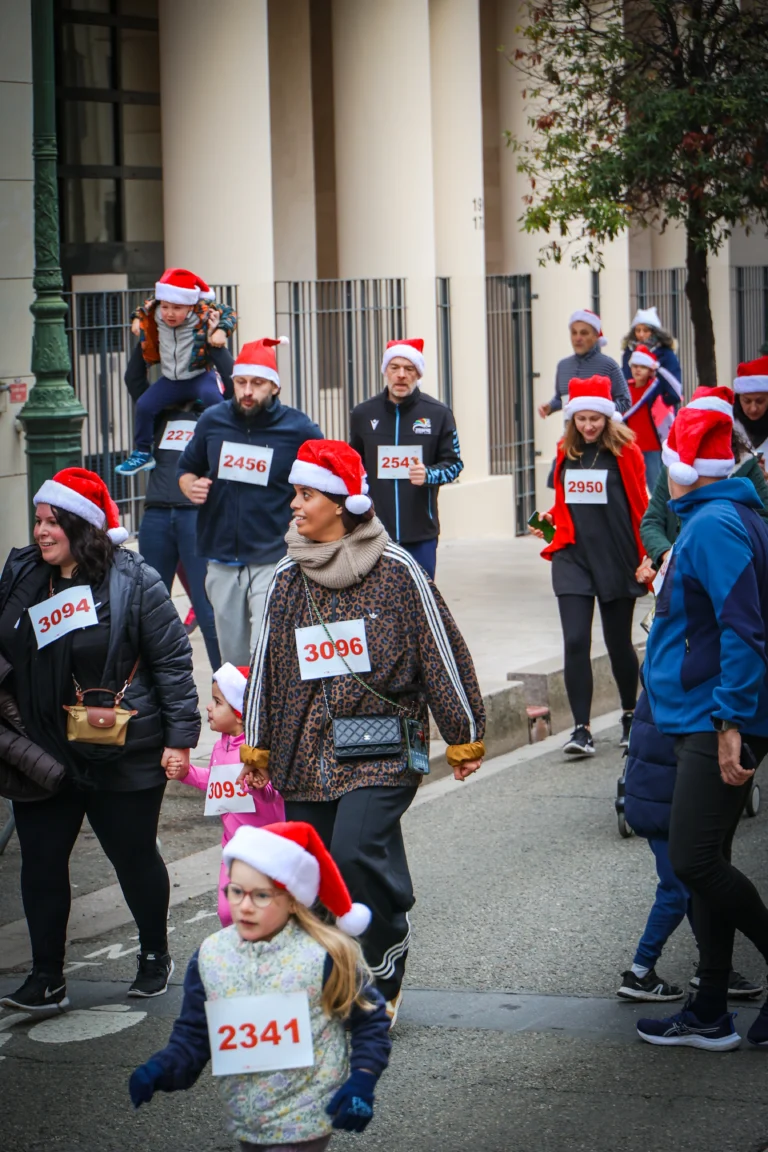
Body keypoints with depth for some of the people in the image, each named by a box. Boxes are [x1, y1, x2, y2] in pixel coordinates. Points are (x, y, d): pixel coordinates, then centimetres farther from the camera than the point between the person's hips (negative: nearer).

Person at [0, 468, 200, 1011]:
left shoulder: (134, 582, -11)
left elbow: (173, 660, -9)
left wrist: (180, 733, -11)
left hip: (123, 757, -5)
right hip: (44, 756, 5)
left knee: (134, 857, 9)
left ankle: (155, 956, 30)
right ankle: (47, 980, 11)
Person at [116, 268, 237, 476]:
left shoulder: (204, 313, -18)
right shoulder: (153, 315, -6)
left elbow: (229, 314, -7)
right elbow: (142, 310, 16)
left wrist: (221, 331, -23)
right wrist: (136, 320, -2)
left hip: (200, 375, -4)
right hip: (170, 379, 4)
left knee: (211, 396, -34)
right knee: (144, 405, -9)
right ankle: (142, 454, 7)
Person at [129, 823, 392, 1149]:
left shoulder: (326, 955, -13)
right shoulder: (210, 956, -2)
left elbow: (370, 1020, -2)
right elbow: (194, 1035, 3)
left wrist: (362, 1081, -13)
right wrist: (161, 1069, -15)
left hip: (304, 1124, -5)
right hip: (244, 1123, 5)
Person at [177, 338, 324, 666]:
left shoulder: (298, 430, -5)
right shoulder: (212, 421, 5)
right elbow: (187, 468, 20)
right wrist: (191, 487, -3)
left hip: (274, 561, -4)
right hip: (222, 561, 4)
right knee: (233, 657, 12)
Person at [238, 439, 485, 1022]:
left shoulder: (396, 570, -3)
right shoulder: (289, 578, 10)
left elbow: (442, 651, 1)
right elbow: (268, 663, 18)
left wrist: (465, 736, 4)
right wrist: (257, 745, 21)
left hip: (381, 750, -5)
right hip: (306, 751, 5)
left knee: (359, 853, -20)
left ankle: (389, 957, 5)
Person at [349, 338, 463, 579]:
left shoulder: (438, 414, 0)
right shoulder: (363, 414, 7)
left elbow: (453, 463, 4)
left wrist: (428, 474, -17)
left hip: (421, 532, -1)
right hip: (374, 531, 1)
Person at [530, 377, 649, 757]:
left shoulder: (626, 454, -6)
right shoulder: (565, 454, 7)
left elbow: (641, 508, -3)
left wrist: (646, 555, -7)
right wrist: (549, 518, 1)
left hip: (617, 561, -3)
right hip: (573, 557, 3)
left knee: (618, 643, 10)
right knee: (575, 641, -8)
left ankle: (631, 716, 32)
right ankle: (581, 729, -5)